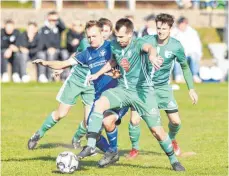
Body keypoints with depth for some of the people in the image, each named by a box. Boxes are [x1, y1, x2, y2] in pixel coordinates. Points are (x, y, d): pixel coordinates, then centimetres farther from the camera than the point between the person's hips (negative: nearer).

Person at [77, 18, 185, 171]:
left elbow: (149, 48, -42)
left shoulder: (138, 44, -17)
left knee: (157, 130, -3)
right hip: (123, 89, 4)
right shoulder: (115, 46, 1)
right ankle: (91, 146, -21)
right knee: (99, 104, -23)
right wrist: (97, 74, 25)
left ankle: (173, 160, 20)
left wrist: (152, 56, -65)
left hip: (142, 91, -4)